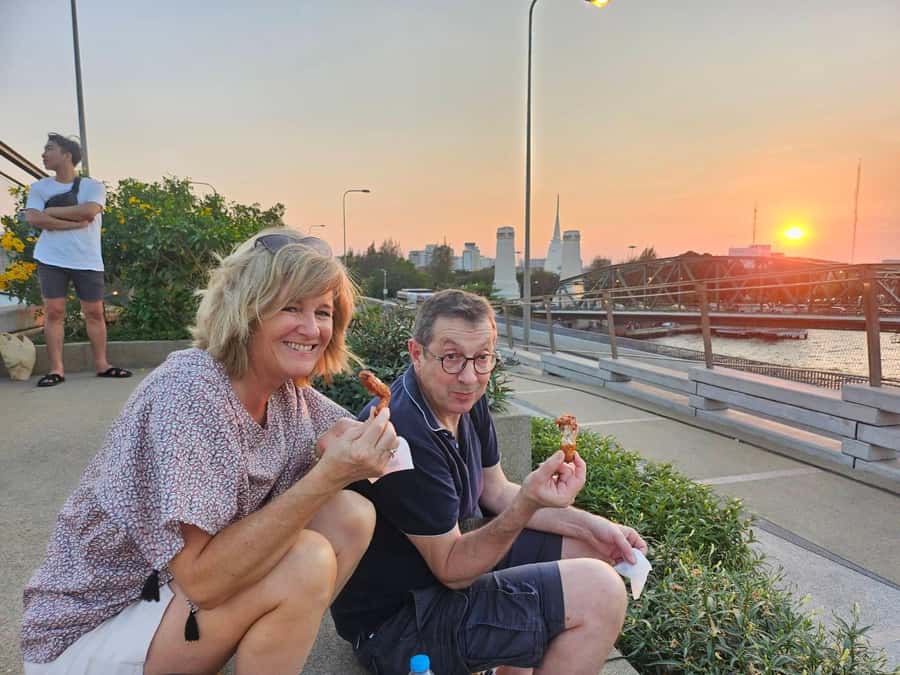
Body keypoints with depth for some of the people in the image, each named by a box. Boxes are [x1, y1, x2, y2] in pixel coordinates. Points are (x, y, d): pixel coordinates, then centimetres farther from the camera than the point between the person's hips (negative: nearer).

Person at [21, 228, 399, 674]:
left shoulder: (287, 389, -5)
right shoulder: (190, 391, -27)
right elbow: (202, 579, -30)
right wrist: (325, 477, -35)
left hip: (185, 591, 7)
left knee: (352, 515, -8)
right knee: (308, 562, -26)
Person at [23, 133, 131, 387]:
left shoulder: (93, 186, 3)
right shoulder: (39, 187, 8)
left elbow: (89, 212, -16)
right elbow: (33, 218, -7)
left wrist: (50, 211, -7)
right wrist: (74, 222, -13)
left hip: (87, 260, -1)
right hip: (51, 260, 1)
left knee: (94, 312, 2)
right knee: (53, 312, -2)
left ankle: (101, 364, 11)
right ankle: (56, 368, 4)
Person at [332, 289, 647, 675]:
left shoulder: (465, 400, -2)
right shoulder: (405, 435, -30)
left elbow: (496, 493, 7)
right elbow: (452, 570, -22)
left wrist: (591, 526, -3)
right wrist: (528, 504, -36)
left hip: (441, 557, 9)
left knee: (584, 549, 13)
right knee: (598, 591, -18)